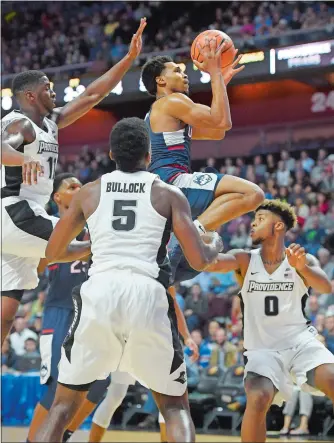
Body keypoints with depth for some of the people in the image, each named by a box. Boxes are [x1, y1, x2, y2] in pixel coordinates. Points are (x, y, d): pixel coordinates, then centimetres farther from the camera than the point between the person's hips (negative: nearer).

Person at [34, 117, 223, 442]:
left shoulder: (89, 192, 17)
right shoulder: (168, 194, 12)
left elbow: (52, 252, 27)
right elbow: (199, 261, 6)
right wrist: (216, 245, 29)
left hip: (99, 293, 1)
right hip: (148, 296, -1)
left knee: (64, 403, 16)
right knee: (174, 404, 17)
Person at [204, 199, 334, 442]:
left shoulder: (303, 261, 0)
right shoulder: (244, 260, 1)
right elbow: (211, 263, -18)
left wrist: (301, 267, -40)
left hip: (301, 340, 0)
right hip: (263, 348, 0)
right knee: (258, 400, -27)